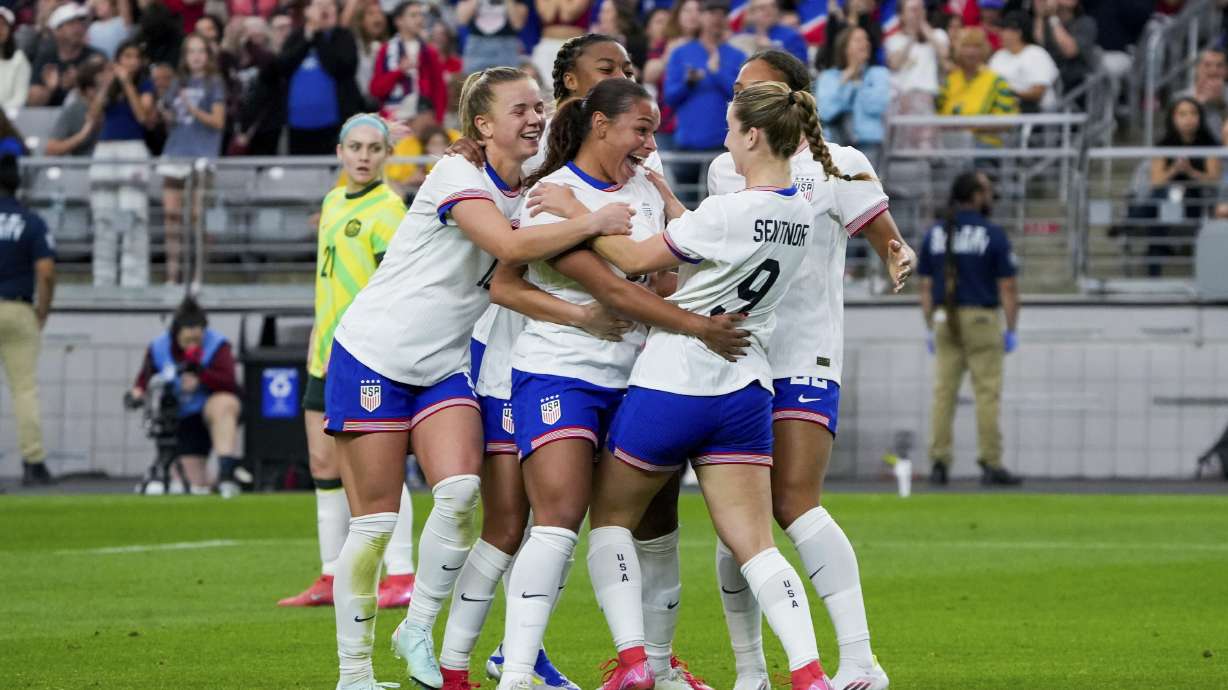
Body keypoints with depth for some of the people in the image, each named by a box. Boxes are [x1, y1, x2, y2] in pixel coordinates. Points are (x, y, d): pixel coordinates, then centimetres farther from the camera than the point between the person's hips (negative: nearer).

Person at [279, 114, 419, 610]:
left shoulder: (387, 208, -10)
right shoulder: (334, 202, 16)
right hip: (329, 358, 9)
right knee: (324, 464, 9)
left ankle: (401, 578, -5)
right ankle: (332, 578, 16)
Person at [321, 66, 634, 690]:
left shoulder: (531, 194, 6)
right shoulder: (456, 176, -16)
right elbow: (509, 246, -31)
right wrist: (594, 223, -31)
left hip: (444, 368, 6)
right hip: (373, 356, -6)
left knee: (460, 491, -17)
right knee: (375, 519, -5)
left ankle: (417, 629, 1)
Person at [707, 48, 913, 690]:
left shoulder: (837, 166, -1)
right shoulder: (724, 169, 14)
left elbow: (888, 241, 1)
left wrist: (900, 257, -20)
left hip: (804, 357, -5)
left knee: (793, 502, -20)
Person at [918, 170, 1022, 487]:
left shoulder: (934, 235, 8)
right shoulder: (993, 235, -5)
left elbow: (926, 286, 9)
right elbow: (1008, 287, -6)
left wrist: (930, 329, 15)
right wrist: (1011, 330, 0)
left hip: (945, 321, 4)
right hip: (981, 318, -4)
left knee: (943, 392, 4)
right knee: (987, 392, -3)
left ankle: (939, 462, 0)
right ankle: (991, 464, -5)